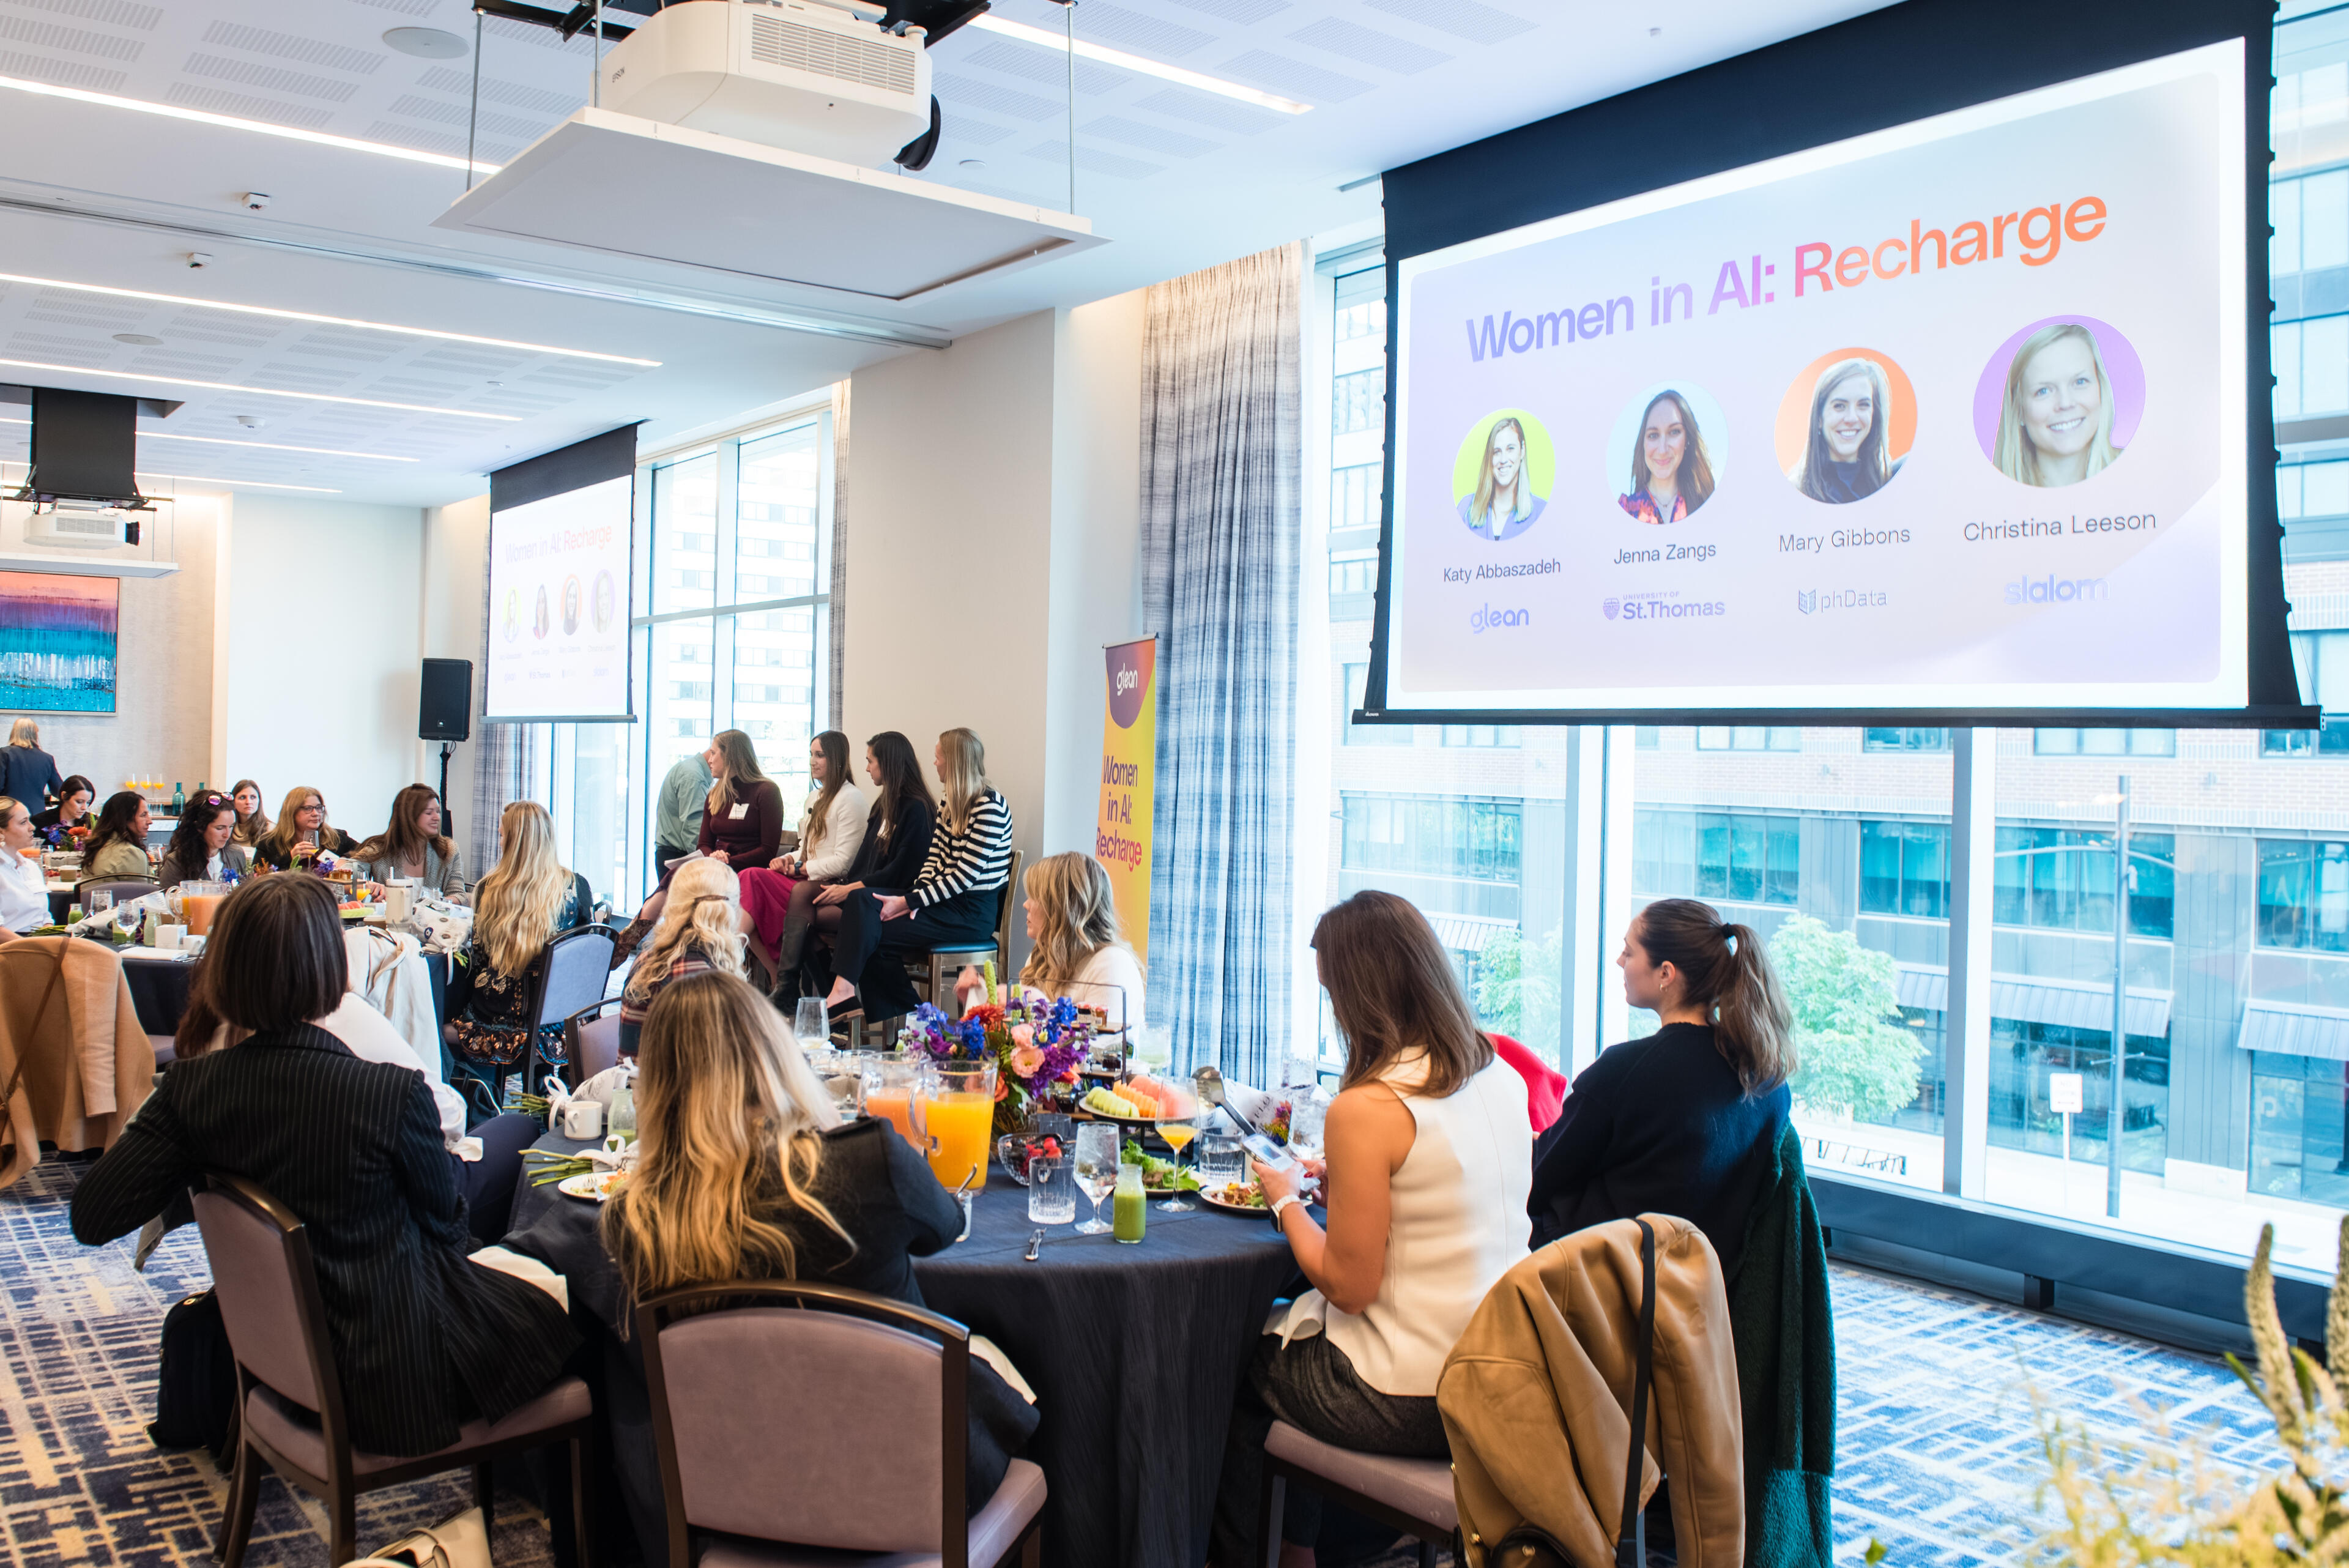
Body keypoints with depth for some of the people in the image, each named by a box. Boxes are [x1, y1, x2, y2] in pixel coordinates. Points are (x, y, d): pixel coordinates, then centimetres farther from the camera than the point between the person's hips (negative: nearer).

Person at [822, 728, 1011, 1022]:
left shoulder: (990, 807, -16)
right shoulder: (949, 801, 14)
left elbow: (964, 876, -20)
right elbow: (934, 856, 12)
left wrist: (909, 902, -18)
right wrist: (916, 894, -8)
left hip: (972, 912, -9)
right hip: (942, 898, 9)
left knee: (872, 934, -17)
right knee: (860, 900, -13)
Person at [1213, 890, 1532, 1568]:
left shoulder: (1366, 1110, -22)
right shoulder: (1502, 1077, 0)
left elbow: (1350, 1286, -17)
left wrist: (1286, 1201, -2)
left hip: (1410, 1400, -7)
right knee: (1290, 1323, 28)